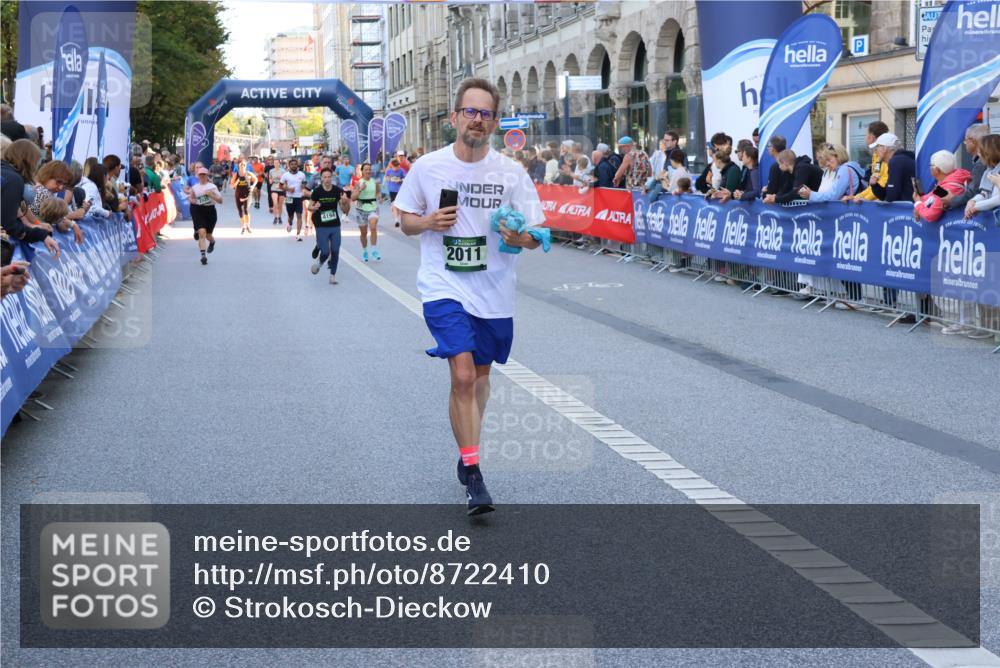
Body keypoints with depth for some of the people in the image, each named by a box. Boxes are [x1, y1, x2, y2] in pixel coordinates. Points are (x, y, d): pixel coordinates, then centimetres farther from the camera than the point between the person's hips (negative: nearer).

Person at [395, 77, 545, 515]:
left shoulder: (511, 173, -2)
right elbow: (406, 221, 9)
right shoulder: (427, 168, -2)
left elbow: (535, 235, 0)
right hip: (445, 289, -2)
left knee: (480, 377, 15)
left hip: (494, 293, 2)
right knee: (463, 376, -16)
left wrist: (520, 238, -23)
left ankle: (466, 453, 39)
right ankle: (473, 475, -10)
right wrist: (429, 222, -13)